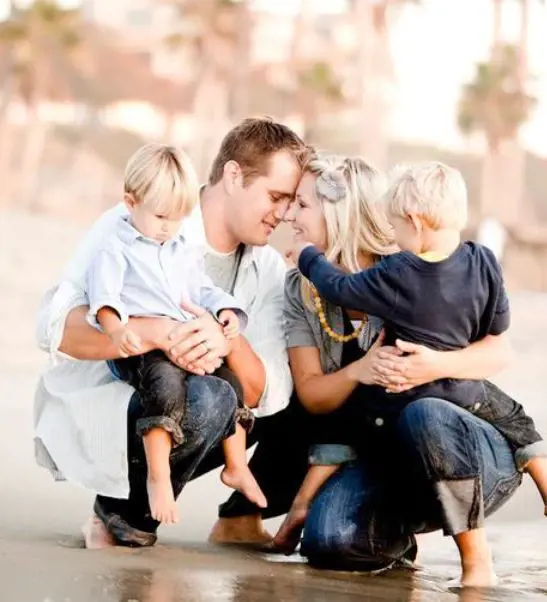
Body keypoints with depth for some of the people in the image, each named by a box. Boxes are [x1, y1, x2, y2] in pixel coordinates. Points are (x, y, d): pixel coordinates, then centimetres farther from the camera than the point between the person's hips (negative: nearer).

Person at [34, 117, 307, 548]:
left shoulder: (269, 270, 2)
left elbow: (268, 394, -11)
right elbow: (54, 326, -25)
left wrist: (230, 344, -33)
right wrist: (160, 334, -38)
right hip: (89, 414, -6)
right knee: (205, 400, -34)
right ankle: (121, 515, -9)